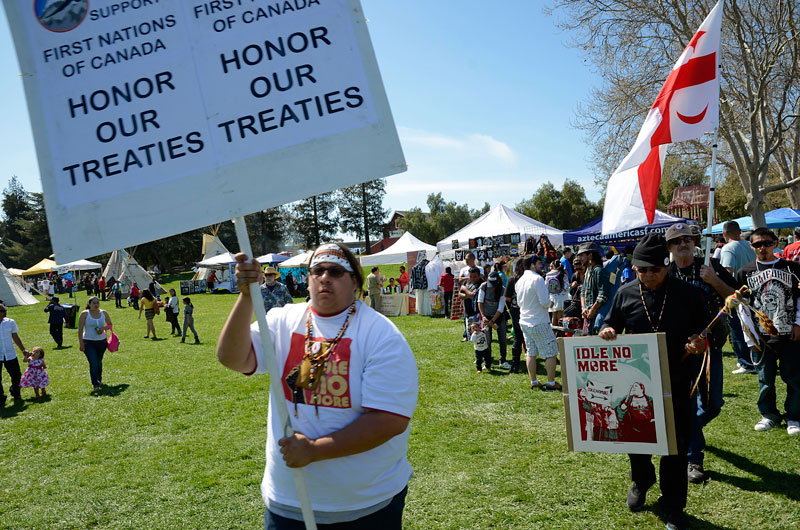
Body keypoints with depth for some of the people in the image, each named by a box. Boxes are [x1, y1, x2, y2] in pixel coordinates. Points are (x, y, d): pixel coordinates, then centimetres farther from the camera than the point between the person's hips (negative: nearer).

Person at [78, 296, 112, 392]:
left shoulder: (103, 313, 4)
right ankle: (95, 384, -13)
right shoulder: (84, 314, -7)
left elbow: (110, 324, 16)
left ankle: (99, 380, 36)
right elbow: (80, 330, -7)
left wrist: (103, 328, -7)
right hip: (88, 342, -4)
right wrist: (81, 343, -12)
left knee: (99, 362, 16)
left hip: (102, 341, 4)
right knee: (93, 363, -13)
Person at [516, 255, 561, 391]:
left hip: (524, 322, 8)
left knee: (531, 353, 14)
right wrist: (549, 303, 0)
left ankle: (533, 382, 20)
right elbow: (545, 302, -21)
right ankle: (551, 383, 5)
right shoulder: (537, 279, -17)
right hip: (539, 322, -8)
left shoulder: (520, 281, 8)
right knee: (551, 353, 2)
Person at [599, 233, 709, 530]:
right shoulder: (625, 294, 0)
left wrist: (698, 341, -18)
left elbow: (705, 328, 4)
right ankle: (641, 482, 46)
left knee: (676, 444, 6)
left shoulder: (688, 294, -4)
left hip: (677, 383, -2)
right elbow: (611, 324, 9)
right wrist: (608, 331, -14)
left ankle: (673, 506, 24)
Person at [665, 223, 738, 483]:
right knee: (687, 403, -2)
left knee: (713, 404, 8)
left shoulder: (711, 266, 2)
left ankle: (690, 429, 39)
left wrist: (714, 280, -13)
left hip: (710, 344, 2)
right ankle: (693, 460, 9)